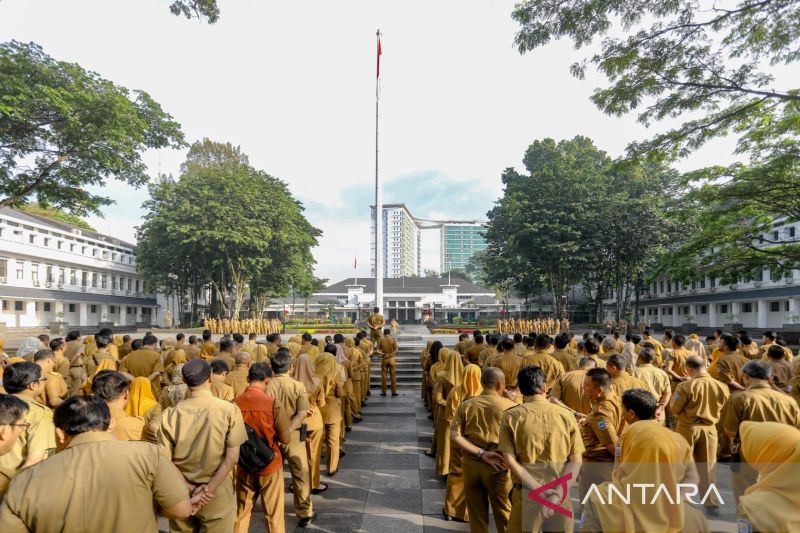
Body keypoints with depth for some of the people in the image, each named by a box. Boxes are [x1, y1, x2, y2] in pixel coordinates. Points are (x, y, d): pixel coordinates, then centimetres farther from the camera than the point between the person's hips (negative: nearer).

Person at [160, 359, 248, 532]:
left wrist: (191, 489, -7)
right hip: (217, 495, -2)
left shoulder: (170, 413, -10)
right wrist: (208, 490, -12)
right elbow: (232, 457, -15)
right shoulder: (230, 410, -14)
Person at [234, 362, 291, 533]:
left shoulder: (235, 403, -10)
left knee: (242, 511, 20)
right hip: (269, 464, -3)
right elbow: (285, 439, -14)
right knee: (274, 514, 12)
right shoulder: (272, 403, -20)